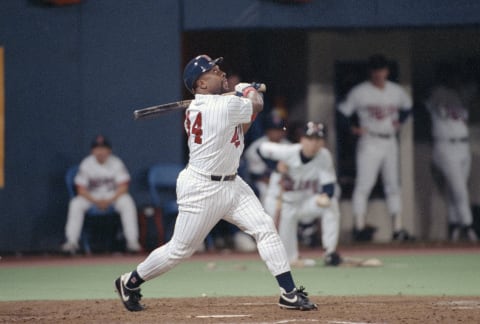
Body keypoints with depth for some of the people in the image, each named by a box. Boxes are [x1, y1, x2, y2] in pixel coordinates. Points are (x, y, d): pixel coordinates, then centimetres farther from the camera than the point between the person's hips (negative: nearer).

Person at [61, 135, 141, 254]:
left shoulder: (116, 163, -8)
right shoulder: (86, 164, -7)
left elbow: (123, 187, -11)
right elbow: (81, 189, -7)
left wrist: (109, 200, -24)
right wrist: (96, 201, -22)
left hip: (114, 196, -1)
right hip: (92, 197, 1)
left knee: (127, 203, -32)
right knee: (75, 204, -28)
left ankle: (132, 241, -32)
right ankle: (72, 242, -28)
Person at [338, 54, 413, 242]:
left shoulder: (396, 91, 8)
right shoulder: (359, 92, -7)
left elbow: (407, 106, 25)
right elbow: (343, 112, -3)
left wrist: (399, 122, 10)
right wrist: (353, 129, -13)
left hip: (390, 141, 5)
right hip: (370, 142, -5)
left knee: (393, 185, 8)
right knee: (364, 184, -13)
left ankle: (398, 228, 12)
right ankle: (359, 226, -16)